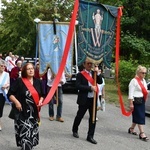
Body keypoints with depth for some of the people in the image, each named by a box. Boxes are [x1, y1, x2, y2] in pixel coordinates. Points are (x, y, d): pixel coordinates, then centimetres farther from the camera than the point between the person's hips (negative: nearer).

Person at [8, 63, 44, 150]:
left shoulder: (38, 82, 7)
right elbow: (10, 94, -7)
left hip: (34, 111, 5)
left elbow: (42, 95, 18)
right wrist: (16, 102, -20)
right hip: (22, 111, -5)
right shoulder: (19, 81, -8)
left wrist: (41, 101, -2)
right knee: (24, 132, -12)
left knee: (32, 131, 14)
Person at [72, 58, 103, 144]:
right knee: (79, 116, 11)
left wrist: (97, 73, -12)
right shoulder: (80, 74, -6)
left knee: (93, 118, 3)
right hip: (84, 100, -4)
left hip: (93, 99, 4)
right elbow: (78, 86, -17)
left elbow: (100, 82, 1)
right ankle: (75, 130, 35)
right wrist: (90, 88, -22)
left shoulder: (94, 73, 9)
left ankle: (90, 136, 10)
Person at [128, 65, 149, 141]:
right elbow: (131, 93, -16)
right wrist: (131, 104, -19)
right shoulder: (134, 81, -13)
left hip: (142, 100, 8)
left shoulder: (143, 80, 13)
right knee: (140, 116, -8)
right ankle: (142, 133, -6)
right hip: (136, 101, -8)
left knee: (137, 116, 14)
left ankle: (131, 129, 31)